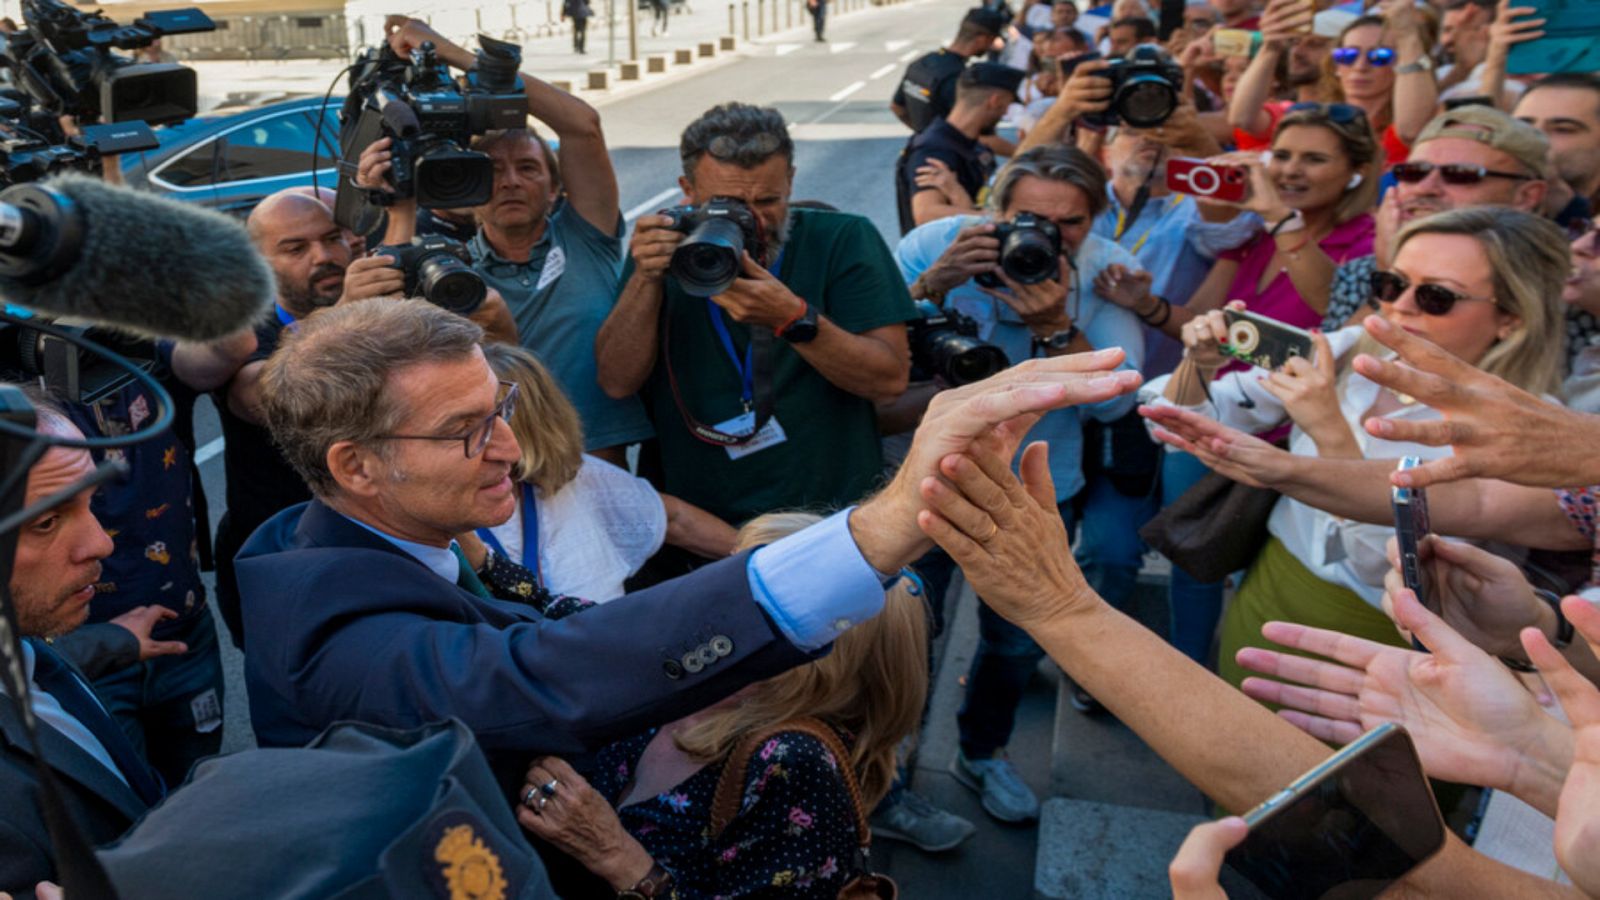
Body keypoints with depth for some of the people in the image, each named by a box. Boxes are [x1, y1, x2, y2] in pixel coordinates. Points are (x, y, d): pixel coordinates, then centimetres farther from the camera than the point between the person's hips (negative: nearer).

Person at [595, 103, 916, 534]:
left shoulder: (842, 239, 2)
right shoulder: (668, 250, 8)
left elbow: (891, 377, -7)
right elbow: (617, 382, -1)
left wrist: (793, 318, -19)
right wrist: (646, 279, -13)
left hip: (834, 510, -2)